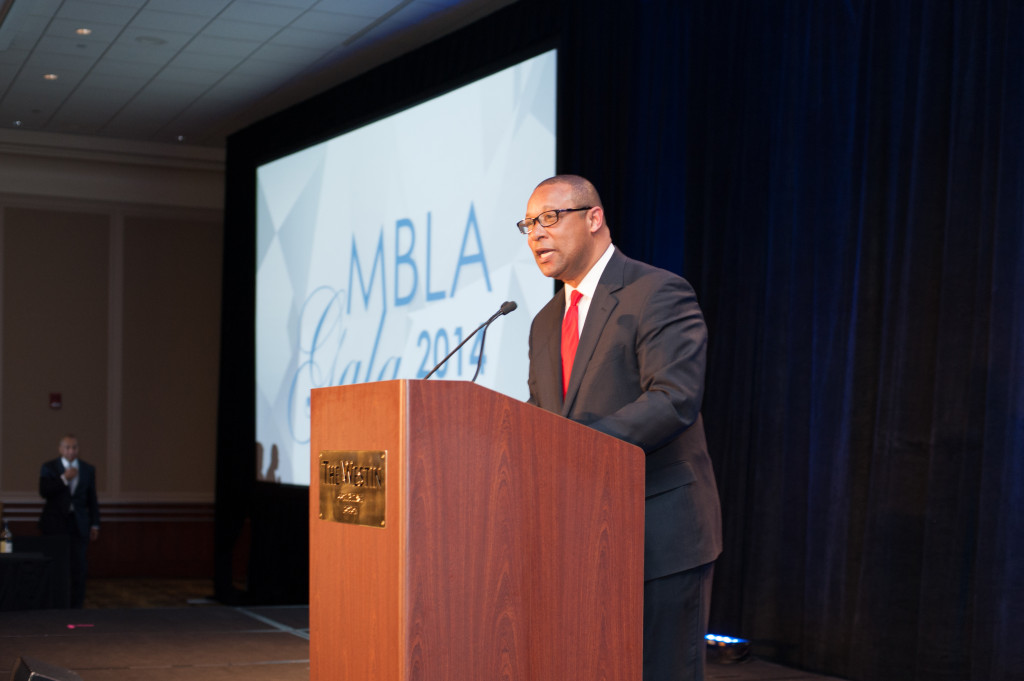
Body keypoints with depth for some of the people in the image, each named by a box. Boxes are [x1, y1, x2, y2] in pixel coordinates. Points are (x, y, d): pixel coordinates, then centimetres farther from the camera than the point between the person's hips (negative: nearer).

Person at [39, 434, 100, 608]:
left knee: (79, 566, -3)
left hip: (79, 524, 1)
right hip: (55, 522, -1)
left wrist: (95, 525, 6)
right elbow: (44, 492, -10)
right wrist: (64, 479, -20)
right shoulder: (49, 468, 2)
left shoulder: (88, 469, 7)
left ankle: (76, 605, 2)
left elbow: (92, 499, 9)